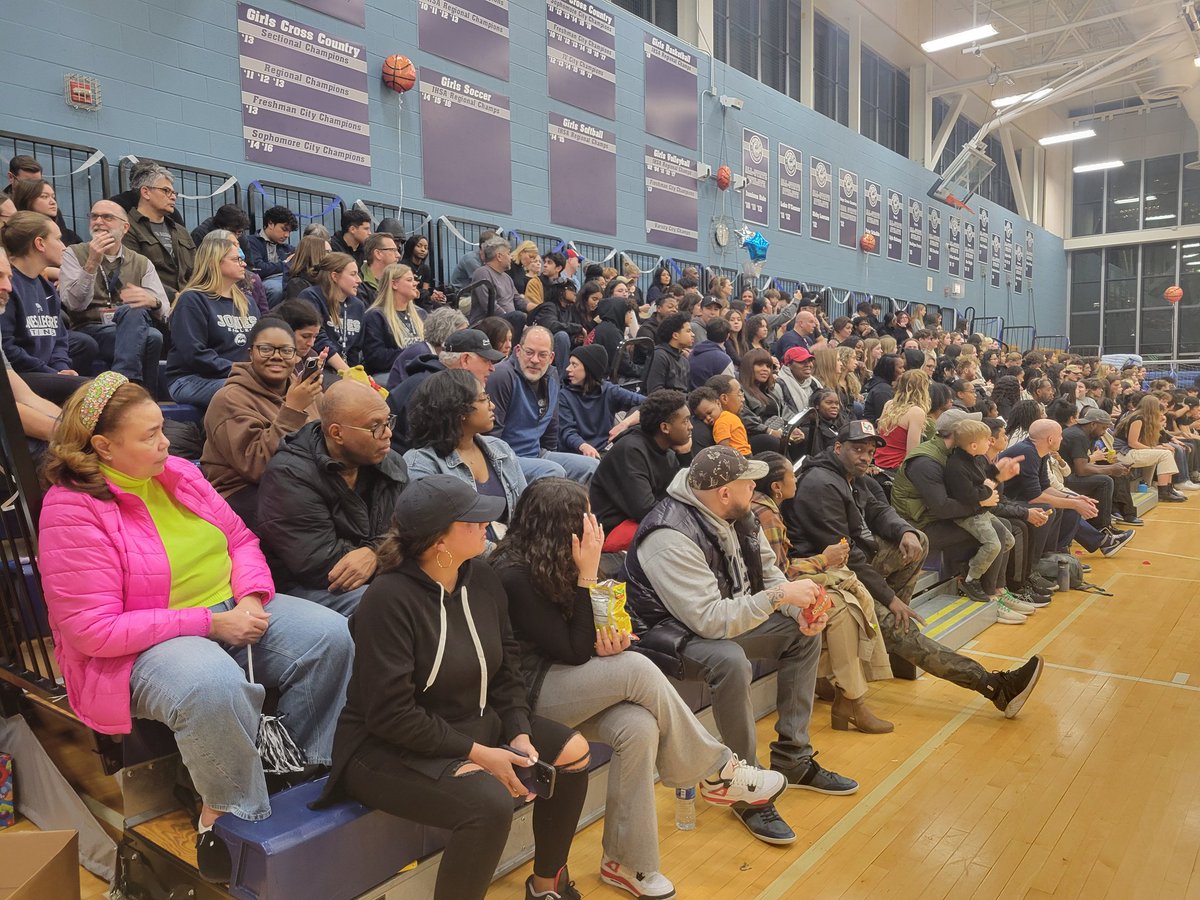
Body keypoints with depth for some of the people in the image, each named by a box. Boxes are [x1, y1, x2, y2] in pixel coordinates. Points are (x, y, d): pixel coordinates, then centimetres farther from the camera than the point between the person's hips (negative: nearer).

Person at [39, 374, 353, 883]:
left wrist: (251, 599, -9)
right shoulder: (73, 511, -16)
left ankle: (309, 766, 3)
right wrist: (210, 623, -22)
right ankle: (227, 813, -12)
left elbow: (240, 540, 12)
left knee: (330, 635, -13)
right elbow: (95, 630, -20)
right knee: (215, 686, -38)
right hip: (144, 646, -7)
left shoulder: (178, 473, 4)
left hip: (231, 612, 7)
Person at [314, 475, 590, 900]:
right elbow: (390, 714, -24)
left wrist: (520, 736, -9)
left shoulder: (481, 577, -2)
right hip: (390, 748, -8)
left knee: (573, 752, 4)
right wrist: (477, 753, -22)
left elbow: (506, 669, 5)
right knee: (490, 802, -31)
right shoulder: (390, 598, -24)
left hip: (475, 724, 8)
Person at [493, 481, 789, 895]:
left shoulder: (551, 562, 4)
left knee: (638, 727, -21)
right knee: (638, 669, -26)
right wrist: (587, 573, -21)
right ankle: (716, 773, -6)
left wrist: (605, 641, -15)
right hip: (529, 693, -7)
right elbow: (574, 652, -19)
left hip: (565, 681, 7)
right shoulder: (513, 575, -20)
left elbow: (583, 642, 9)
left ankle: (625, 861, -6)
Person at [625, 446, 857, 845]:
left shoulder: (737, 515, -4)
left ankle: (793, 759, 11)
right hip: (671, 634, -9)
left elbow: (766, 570, 8)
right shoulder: (670, 538, -31)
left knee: (804, 632, 3)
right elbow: (710, 620, -35)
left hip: (722, 618, 9)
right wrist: (780, 595, -31)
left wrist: (799, 608, -11)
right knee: (730, 660, -37)